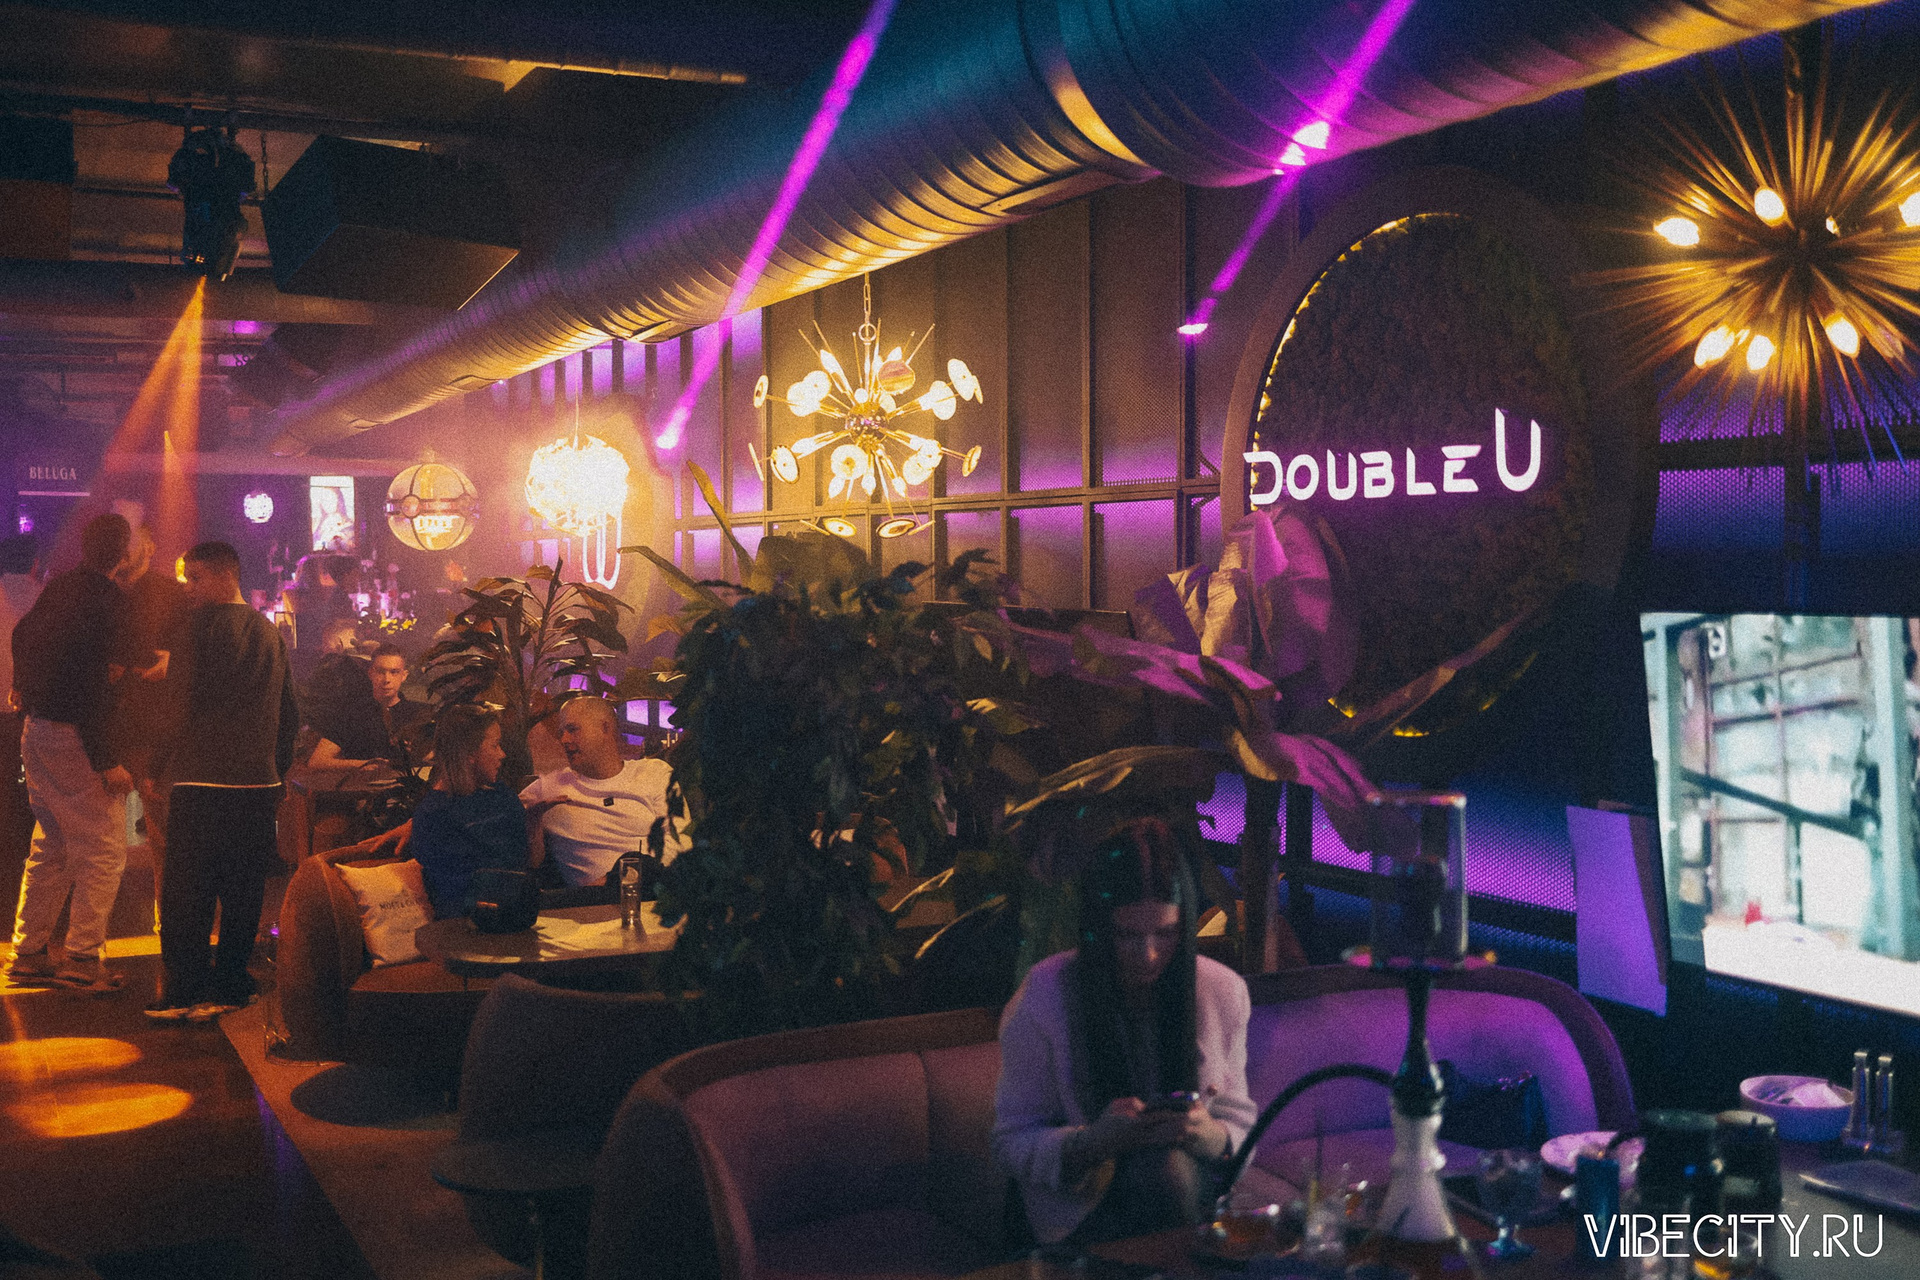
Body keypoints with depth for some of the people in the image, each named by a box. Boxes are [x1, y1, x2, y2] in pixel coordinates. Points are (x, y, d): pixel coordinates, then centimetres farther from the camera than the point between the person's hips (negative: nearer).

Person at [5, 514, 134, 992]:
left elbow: (23, 637, 22)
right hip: (75, 737, -9)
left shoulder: (58, 587, 9)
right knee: (105, 850, -1)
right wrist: (107, 762, -21)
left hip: (36, 731, 9)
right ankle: (83, 957, 0)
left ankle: (28, 953, 22)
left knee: (50, 847, 17)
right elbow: (91, 682, -22)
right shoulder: (107, 597, -17)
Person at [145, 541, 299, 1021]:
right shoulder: (270, 633, 12)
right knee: (243, 890, 10)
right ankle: (230, 985, 14)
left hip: (201, 779, -6)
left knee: (186, 891, -1)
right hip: (258, 781, 6)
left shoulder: (200, 625, -6)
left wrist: (159, 765, 0)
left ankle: (184, 991, -2)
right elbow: (289, 715, 16)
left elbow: (179, 703, -10)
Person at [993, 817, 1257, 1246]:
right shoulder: (1043, 996, -11)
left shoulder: (1223, 991, -2)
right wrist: (1098, 1140, -28)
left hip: (1185, 1188, 3)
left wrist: (1205, 1133, -22)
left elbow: (1240, 1131, 4)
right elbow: (1012, 1143, -8)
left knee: (1166, 1166, -31)